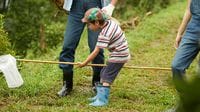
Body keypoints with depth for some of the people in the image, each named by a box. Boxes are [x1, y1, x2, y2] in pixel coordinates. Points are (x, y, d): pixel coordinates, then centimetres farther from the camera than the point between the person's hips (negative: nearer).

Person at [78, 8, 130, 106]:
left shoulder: (104, 35, -25)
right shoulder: (110, 21, -3)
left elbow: (95, 52, -22)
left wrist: (84, 63, -14)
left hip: (118, 56, -10)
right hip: (121, 54, 10)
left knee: (107, 77, -10)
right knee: (103, 73, 16)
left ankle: (103, 99, -12)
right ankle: (100, 95, 22)